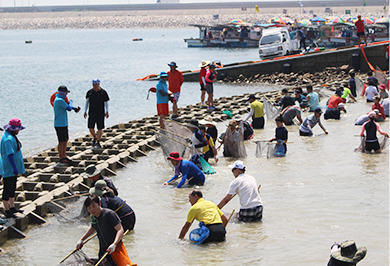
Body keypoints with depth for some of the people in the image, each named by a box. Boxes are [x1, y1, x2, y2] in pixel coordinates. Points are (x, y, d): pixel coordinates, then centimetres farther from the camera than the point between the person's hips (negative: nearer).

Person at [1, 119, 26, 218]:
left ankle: (12, 207, 30)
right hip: (9, 168, -11)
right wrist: (14, 167, -34)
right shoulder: (8, 139, -23)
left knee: (12, 188, 19)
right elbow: (10, 154, -30)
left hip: (13, 169, 11)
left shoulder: (12, 136, 11)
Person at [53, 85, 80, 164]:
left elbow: (67, 106, 22)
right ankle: (61, 158, 5)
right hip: (60, 125, -10)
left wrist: (75, 108, 6)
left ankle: (64, 156, 26)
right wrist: (71, 102, 3)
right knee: (62, 141, -3)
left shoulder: (59, 99, 13)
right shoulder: (59, 100, -20)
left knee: (66, 140, 17)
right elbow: (69, 108, -17)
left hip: (64, 124, 10)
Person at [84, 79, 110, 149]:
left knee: (100, 128, -1)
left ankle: (98, 142, 7)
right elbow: (87, 102, 12)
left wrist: (107, 111, -5)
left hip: (100, 113, -2)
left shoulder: (103, 92, -2)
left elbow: (106, 102, 5)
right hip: (92, 113, 2)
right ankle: (95, 138, 26)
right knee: (91, 128, -1)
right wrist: (85, 111, 7)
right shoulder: (89, 92, 3)